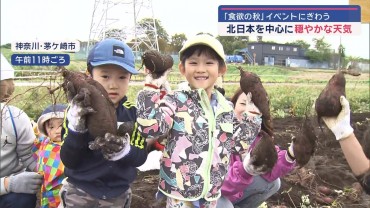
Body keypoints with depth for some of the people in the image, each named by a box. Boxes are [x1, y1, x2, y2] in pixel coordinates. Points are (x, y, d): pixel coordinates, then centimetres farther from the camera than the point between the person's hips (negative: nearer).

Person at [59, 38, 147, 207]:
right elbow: (69, 162, -16)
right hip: (79, 194, -2)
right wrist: (76, 129, -31)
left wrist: (124, 150, -30)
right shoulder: (78, 110, -13)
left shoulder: (132, 111, -8)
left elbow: (141, 157, -11)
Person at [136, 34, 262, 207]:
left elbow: (239, 143, 8)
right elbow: (150, 127, -25)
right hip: (179, 193, -5)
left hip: (211, 192, 5)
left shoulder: (225, 108, 4)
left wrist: (252, 113, 4)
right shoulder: (176, 101, -11)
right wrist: (152, 87, -22)